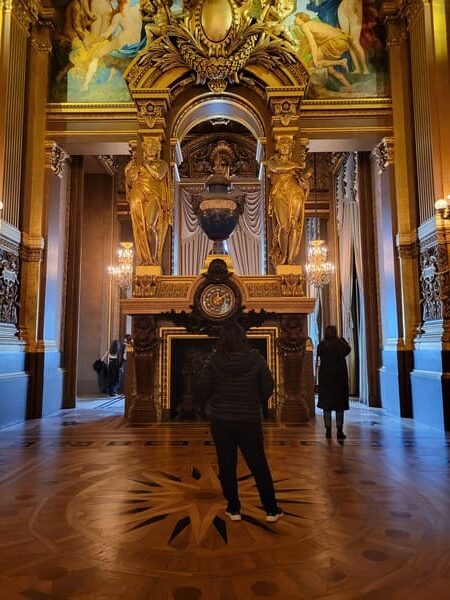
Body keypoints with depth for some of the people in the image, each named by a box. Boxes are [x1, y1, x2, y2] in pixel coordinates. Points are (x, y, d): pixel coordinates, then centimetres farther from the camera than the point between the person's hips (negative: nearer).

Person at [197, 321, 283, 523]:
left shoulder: (214, 360, -11)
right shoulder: (255, 359, -9)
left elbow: (202, 390, -9)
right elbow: (268, 387, -3)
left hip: (221, 420, 0)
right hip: (250, 420, 1)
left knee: (227, 465, 13)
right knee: (258, 464, 12)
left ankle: (233, 509, 23)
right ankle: (271, 510, 22)